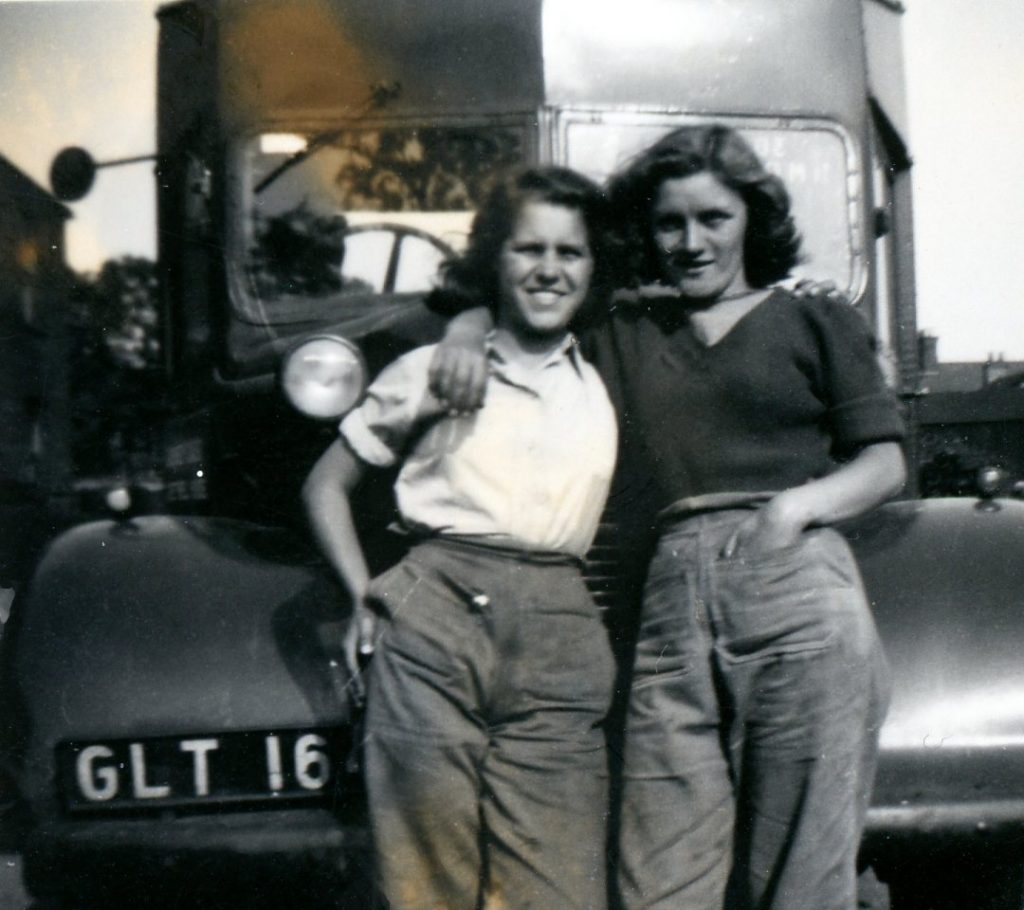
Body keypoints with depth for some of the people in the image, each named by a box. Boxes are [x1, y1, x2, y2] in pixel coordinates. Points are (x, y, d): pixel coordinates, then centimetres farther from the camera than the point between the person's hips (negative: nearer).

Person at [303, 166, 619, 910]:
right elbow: (326, 485, 16)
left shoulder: (606, 388, 17)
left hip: (559, 652, 2)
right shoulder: (431, 371, 12)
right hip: (435, 632, -1)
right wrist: (364, 592, 5)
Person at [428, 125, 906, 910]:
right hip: (673, 610, 2)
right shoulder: (621, 334, 22)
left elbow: (885, 463, 11)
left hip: (797, 599, -2)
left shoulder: (816, 324, 16)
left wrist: (799, 504, -8)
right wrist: (466, 332, 11)